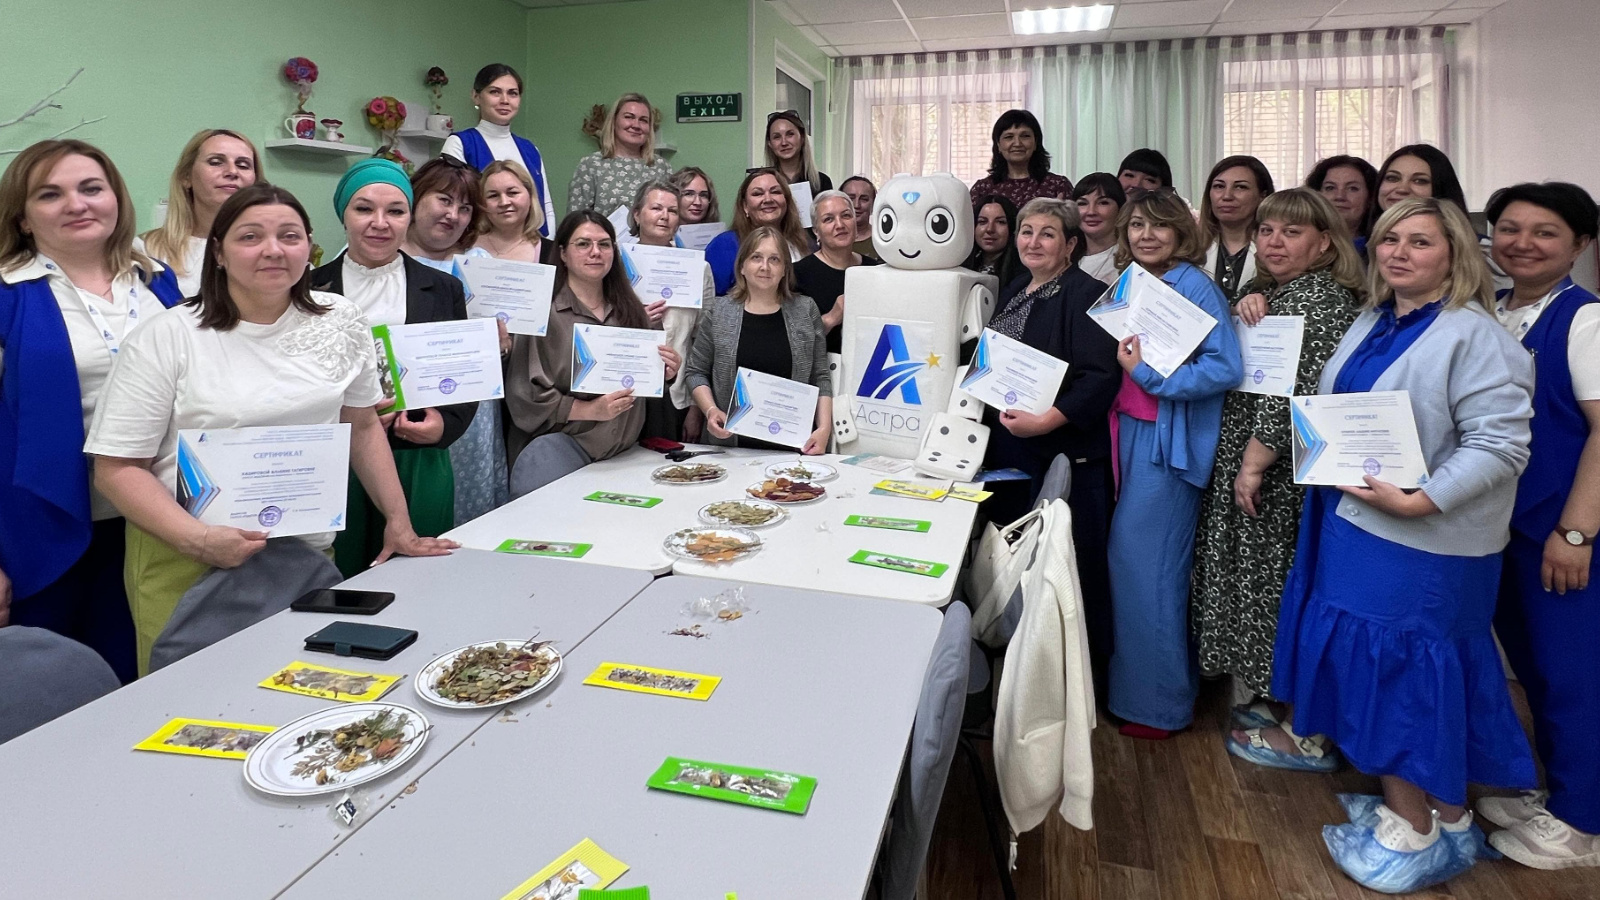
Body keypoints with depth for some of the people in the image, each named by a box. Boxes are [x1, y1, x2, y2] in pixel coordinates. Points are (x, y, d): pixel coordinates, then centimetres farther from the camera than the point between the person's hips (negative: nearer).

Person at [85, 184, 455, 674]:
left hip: (308, 555, 3)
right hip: (186, 563, -2)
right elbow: (117, 468, -6)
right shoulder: (167, 338, -7)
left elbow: (363, 427, 11)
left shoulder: (341, 321, 2)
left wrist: (399, 522, 6)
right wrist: (200, 539, -20)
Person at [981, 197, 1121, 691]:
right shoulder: (1012, 292, 15)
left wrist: (1045, 420, -26)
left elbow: (1100, 377, -20)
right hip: (1007, 448, 8)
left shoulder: (1086, 295, -11)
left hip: (1063, 453, -8)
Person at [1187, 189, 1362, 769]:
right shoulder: (1281, 292, 15)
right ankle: (1272, 700, 30)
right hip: (1250, 461, 9)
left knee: (1287, 589, -2)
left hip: (1283, 475, -9)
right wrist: (1251, 304, -2)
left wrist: (1253, 464, -19)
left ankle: (1308, 736, 11)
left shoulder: (1320, 299, -15)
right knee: (1265, 587, 16)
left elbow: (1293, 392, -22)